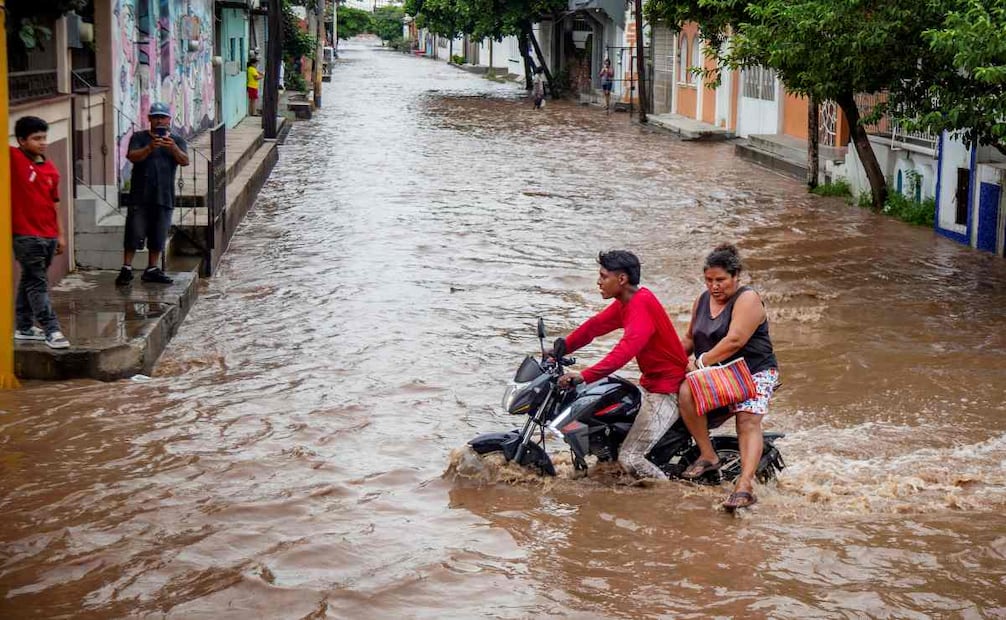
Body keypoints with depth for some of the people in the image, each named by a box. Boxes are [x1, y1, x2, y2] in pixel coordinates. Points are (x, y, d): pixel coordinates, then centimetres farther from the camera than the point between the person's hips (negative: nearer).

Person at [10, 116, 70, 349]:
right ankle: (51, 330, -7)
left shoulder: (51, 169, 9)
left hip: (48, 236, 6)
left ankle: (24, 327, 22)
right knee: (37, 282, -6)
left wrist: (60, 234, 15)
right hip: (26, 235, -6)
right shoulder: (13, 158, -7)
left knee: (30, 280, 14)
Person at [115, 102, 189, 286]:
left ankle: (151, 270, 16)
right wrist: (149, 148, -31)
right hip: (140, 196, -2)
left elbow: (185, 161, -6)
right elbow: (132, 156, -12)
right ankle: (126, 269, -2)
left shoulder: (177, 140, 10)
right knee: (134, 233, -6)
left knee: (158, 236, 7)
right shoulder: (139, 138, 4)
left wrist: (173, 148, -27)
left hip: (165, 197, 3)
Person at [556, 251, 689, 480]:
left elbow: (626, 350, -37)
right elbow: (595, 325, 17)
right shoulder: (625, 303, 7)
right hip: (649, 384, 11)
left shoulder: (641, 305, -24)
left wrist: (585, 376, -42)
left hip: (667, 390, -11)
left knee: (629, 458, -16)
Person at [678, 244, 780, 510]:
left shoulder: (747, 299, -10)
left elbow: (735, 341, -21)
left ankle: (745, 486, -42)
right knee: (686, 392, -26)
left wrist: (701, 362, -19)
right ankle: (708, 455, -17)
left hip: (755, 371, -5)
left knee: (748, 419, -27)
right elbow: (690, 338, 24)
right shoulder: (702, 301, 14)